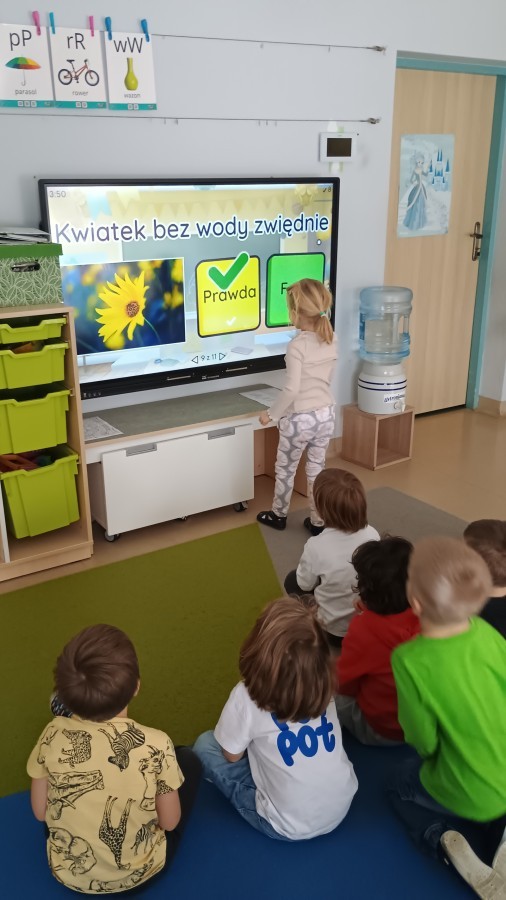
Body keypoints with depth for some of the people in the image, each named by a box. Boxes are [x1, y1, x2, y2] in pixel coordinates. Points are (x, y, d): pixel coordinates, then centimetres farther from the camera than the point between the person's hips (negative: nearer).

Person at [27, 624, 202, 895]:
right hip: (138, 874, -2)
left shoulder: (54, 735, -22)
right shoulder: (156, 744, -28)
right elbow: (170, 822, -14)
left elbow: (40, 812, -7)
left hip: (67, 873, 2)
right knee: (189, 760, 15)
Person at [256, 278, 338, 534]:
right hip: (326, 413, 6)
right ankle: (317, 521, 24)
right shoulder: (332, 340, 0)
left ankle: (278, 515, 33)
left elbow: (291, 390, -21)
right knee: (316, 468, 17)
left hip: (299, 418, -6)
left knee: (285, 469, 15)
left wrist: (271, 414, -11)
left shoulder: (297, 346, -20)